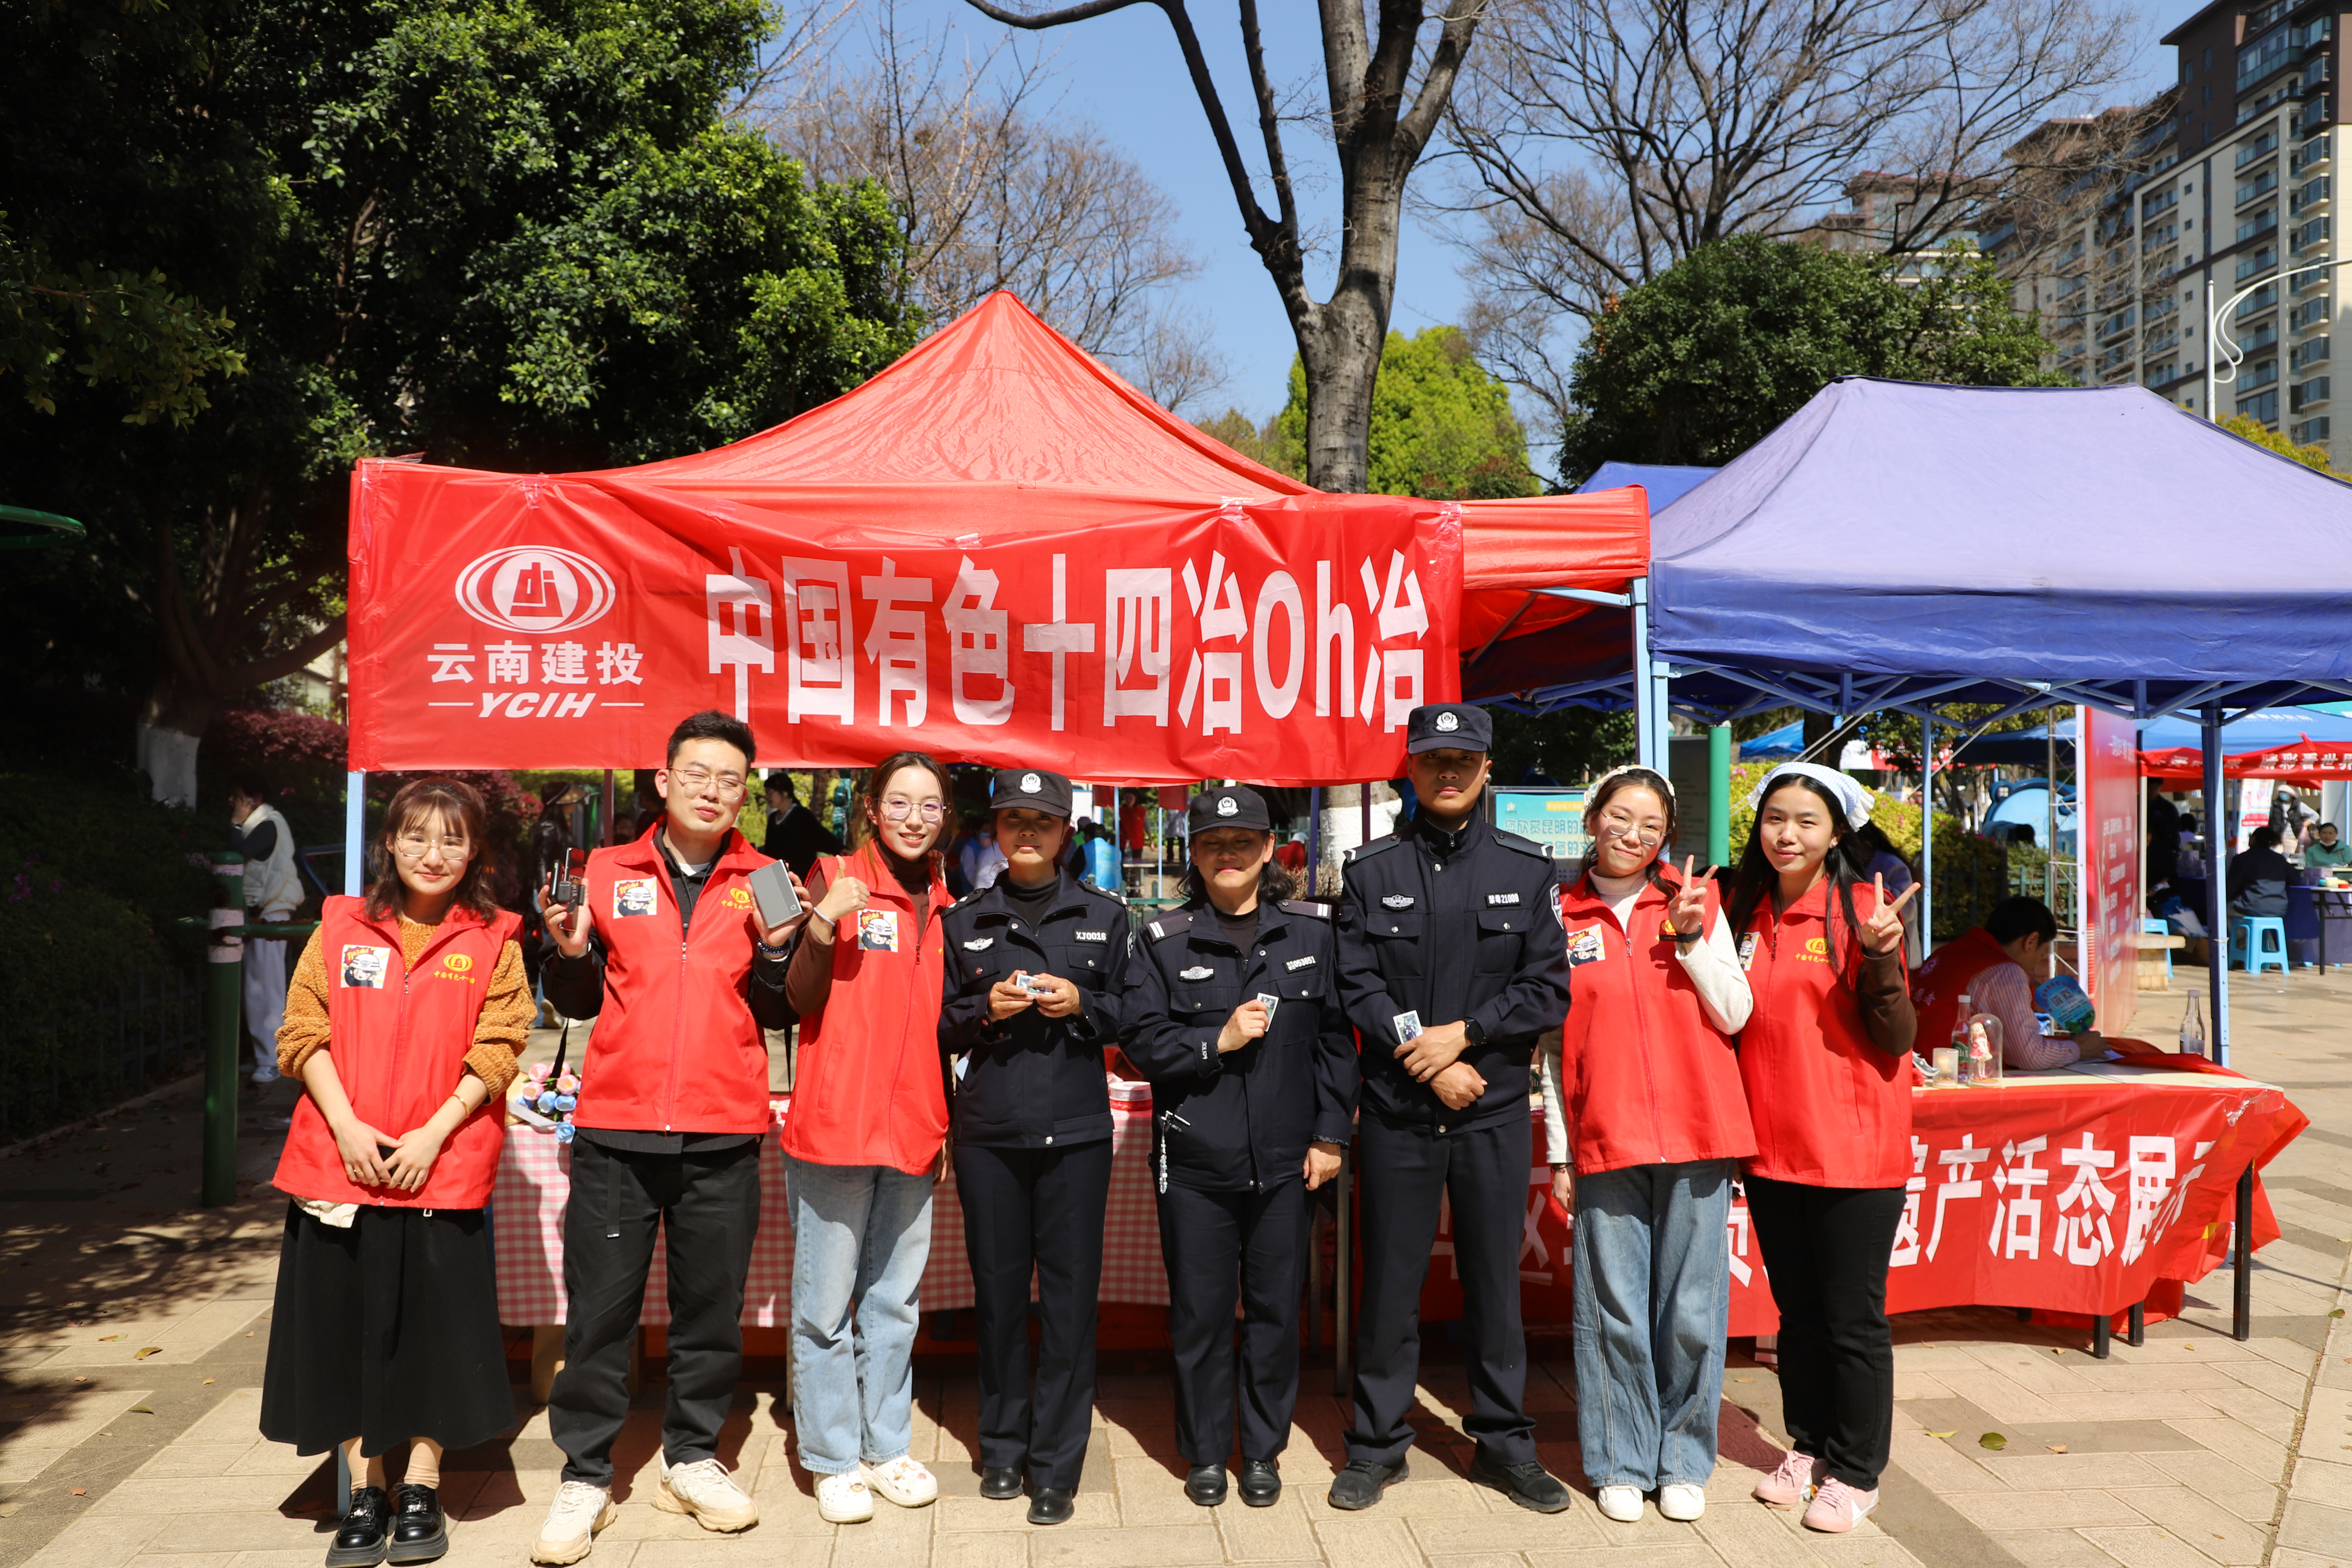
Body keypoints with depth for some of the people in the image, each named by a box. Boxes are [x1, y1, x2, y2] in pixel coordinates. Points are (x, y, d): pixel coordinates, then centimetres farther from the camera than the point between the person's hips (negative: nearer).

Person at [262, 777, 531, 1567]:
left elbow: (495, 1054, -4)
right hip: (340, 1161, 2)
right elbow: (303, 1035, 2)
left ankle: (422, 1488, 20)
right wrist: (347, 1126, -9)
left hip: (442, 1168, -2)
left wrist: (433, 1135, -14)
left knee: (434, 1321, 3)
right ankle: (364, 1490, 22)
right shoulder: (342, 928, 6)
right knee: (346, 1321, 7)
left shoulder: (493, 942, 1)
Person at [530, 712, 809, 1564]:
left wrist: (774, 949, -10)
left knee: (713, 1307, 10)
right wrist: (571, 951, -8)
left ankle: (692, 1457, 27)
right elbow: (576, 1002, 11)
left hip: (724, 1137, 1)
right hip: (616, 1129, 0)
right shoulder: (607, 873, 5)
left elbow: (779, 1013, 7)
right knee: (600, 1310, 4)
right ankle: (585, 1476, 18)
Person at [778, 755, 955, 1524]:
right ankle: (833, 1459, 16)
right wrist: (822, 925, -27)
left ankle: (887, 1447, 26)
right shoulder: (834, 879, -4)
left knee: (895, 1300, 14)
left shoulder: (943, 905, 11)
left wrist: (947, 1123, 15)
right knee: (827, 1302, 3)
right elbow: (801, 999, -10)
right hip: (834, 1123, -5)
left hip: (913, 1131, 5)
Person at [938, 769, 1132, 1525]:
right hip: (987, 1132, 1)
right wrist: (984, 1009, -7)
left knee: (1069, 1294, -1)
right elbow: (937, 1027, 11)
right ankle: (1003, 1446, 24)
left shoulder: (1104, 916, 9)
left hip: (1075, 1130, -1)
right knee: (997, 1290, 7)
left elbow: (1133, 1015, 9)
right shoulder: (963, 922, 10)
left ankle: (1057, 1464, 10)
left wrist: (1082, 1004, -9)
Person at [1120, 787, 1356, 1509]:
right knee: (1199, 1311, 9)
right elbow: (1141, 1038, -2)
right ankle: (1205, 1453, 26)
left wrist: (1330, 1134, 0)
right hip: (1195, 1159, -1)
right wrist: (1217, 1042, -14)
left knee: (1276, 1308, 10)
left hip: (1286, 1160, 1)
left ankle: (1263, 1450, 28)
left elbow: (1336, 1037, 3)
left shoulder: (1314, 931, 4)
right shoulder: (1165, 940, 2)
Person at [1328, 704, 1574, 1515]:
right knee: (1389, 1281, 7)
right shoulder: (1371, 870, 3)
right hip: (1396, 1111, 0)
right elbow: (1357, 986, -3)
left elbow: (1550, 987, -1)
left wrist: (1462, 1034, -12)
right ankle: (1377, 1444, 21)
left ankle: (1505, 1443, 25)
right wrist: (1426, 1056, -12)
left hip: (1494, 1110, 1)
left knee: (1495, 1280, 9)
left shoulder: (1525, 868, 5)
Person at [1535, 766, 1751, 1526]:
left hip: (1695, 1134, 1)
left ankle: (1683, 1462, 22)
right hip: (1604, 1140, 0)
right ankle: (1620, 1464, 19)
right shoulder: (1561, 916, 5)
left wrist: (1691, 936, -11)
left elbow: (1734, 1015, 1)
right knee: (1615, 1309, 4)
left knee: (1690, 1311, 6)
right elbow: (1553, 1044, 6)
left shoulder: (1698, 901, 6)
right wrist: (1559, 1151, 3)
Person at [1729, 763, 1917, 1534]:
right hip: (1771, 1146, 5)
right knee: (1798, 1311, 18)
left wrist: (1879, 960, -27)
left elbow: (1897, 1041, -11)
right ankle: (1808, 1448, 33)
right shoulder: (1749, 914, 6)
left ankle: (1855, 1471, 22)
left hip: (1851, 1149, -5)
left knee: (1853, 1319, 6)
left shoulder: (1862, 909, -9)